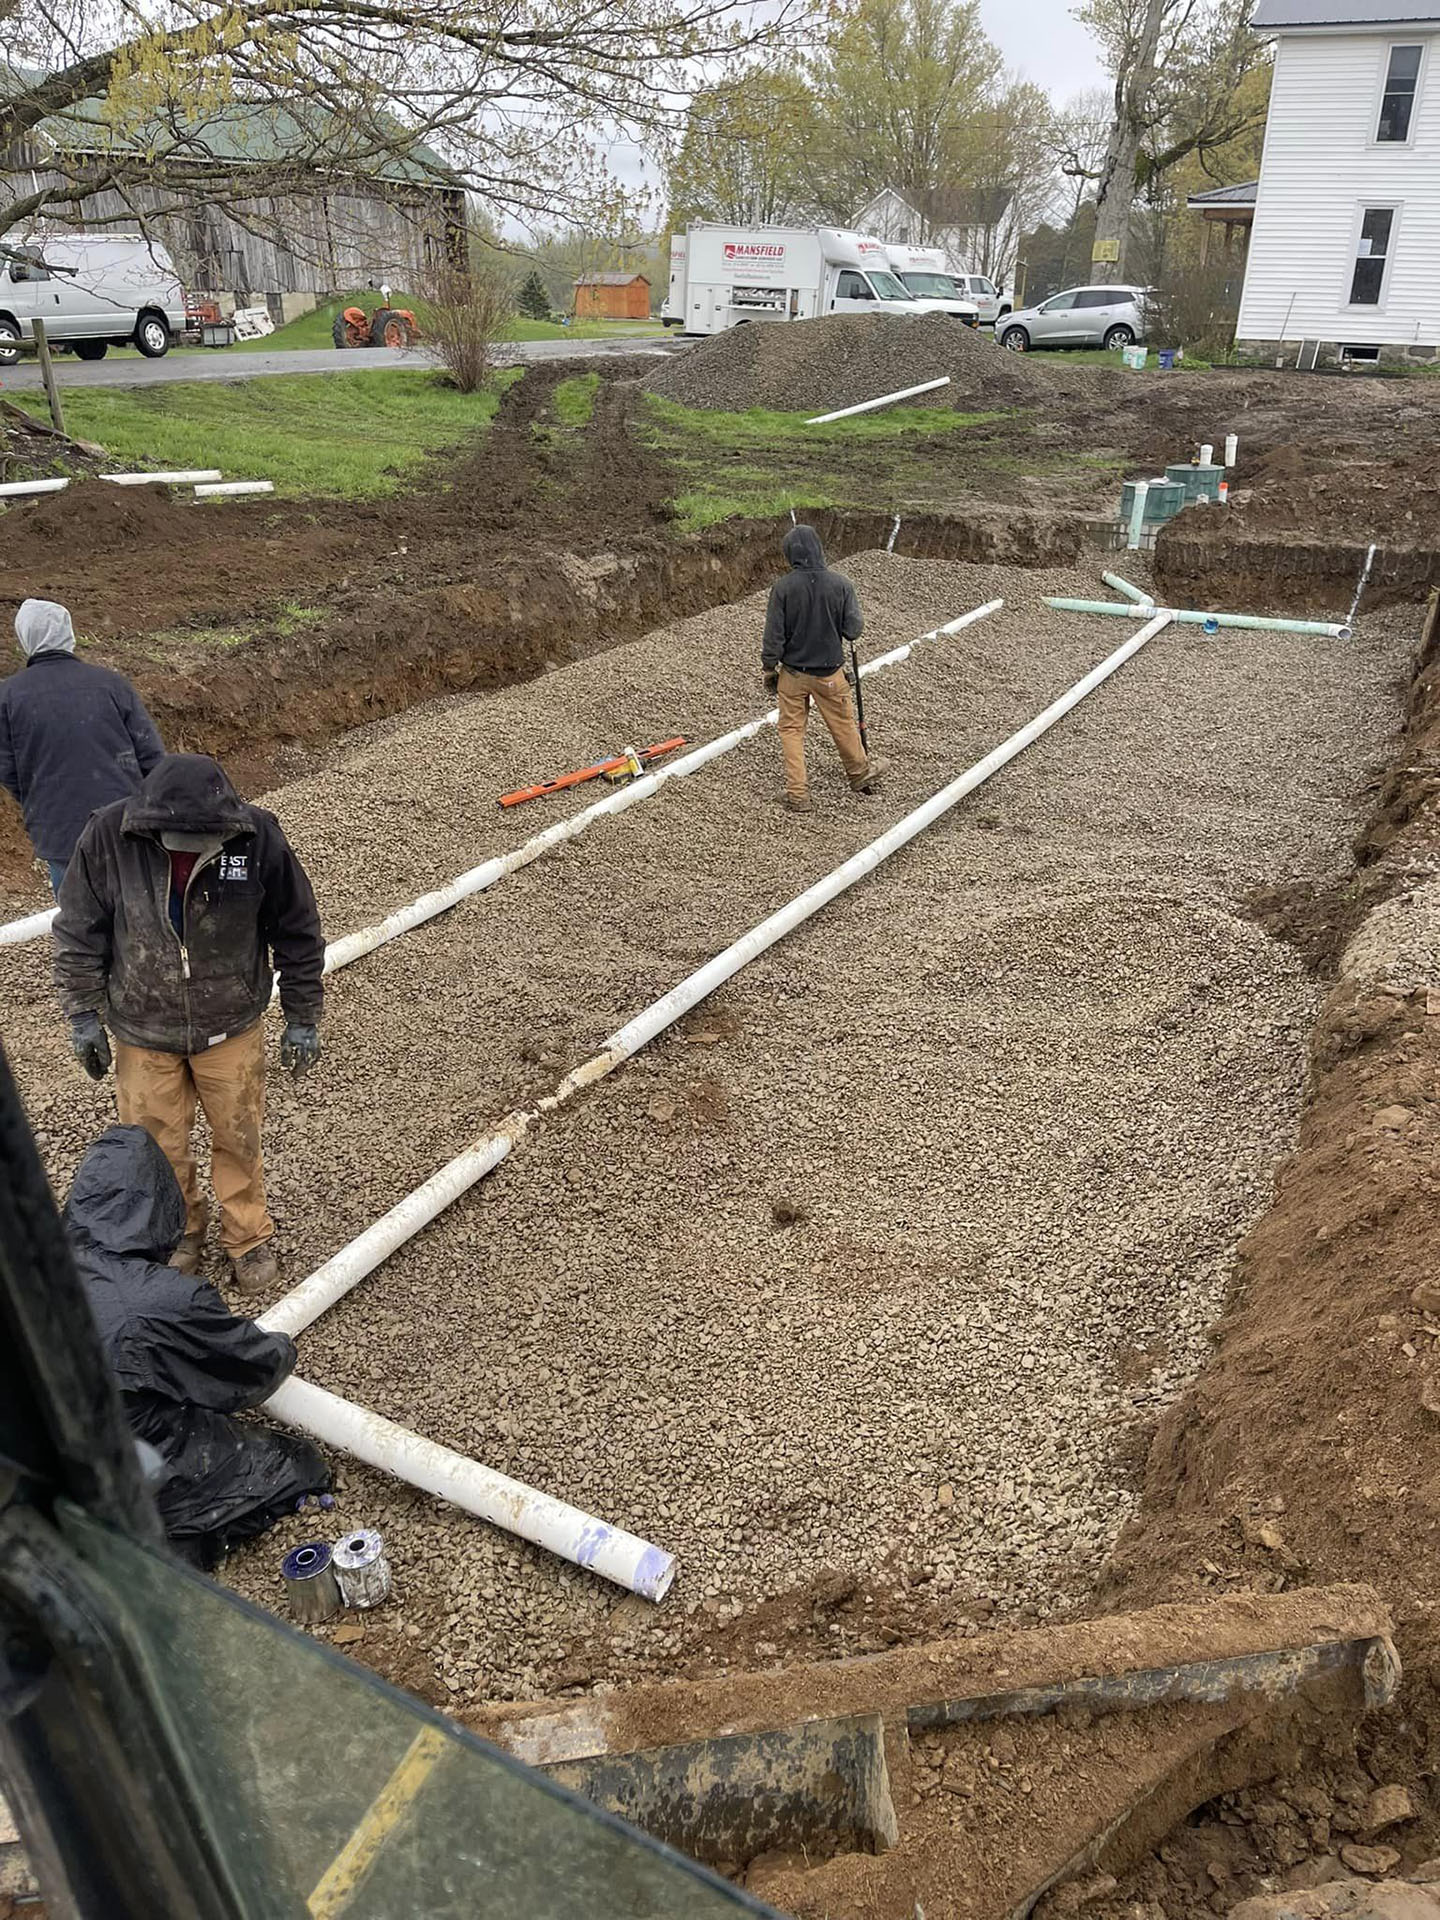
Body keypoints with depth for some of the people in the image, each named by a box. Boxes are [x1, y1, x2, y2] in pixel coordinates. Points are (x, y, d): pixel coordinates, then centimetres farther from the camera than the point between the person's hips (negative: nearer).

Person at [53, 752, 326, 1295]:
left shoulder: (258, 837, -21)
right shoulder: (109, 836, -20)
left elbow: (297, 933, -7)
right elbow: (79, 932, -5)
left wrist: (302, 1019, -2)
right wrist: (83, 1014, -1)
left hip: (231, 1027, 0)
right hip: (142, 1030, 1)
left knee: (238, 1139, 15)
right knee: (157, 1147, 15)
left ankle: (249, 1238, 38)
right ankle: (180, 1232, 43)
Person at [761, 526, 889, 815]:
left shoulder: (782, 588, -15)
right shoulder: (840, 585, -13)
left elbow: (774, 636, -11)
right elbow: (854, 630, -9)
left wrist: (769, 668, 3)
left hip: (793, 672, -1)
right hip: (830, 672, 1)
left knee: (791, 729, 11)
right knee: (843, 726, 18)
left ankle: (798, 794, 10)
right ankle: (861, 774, 39)